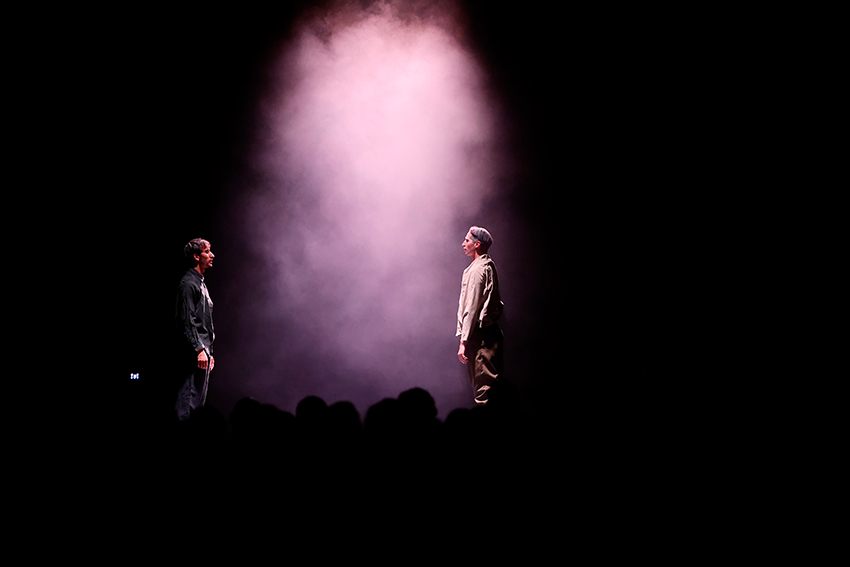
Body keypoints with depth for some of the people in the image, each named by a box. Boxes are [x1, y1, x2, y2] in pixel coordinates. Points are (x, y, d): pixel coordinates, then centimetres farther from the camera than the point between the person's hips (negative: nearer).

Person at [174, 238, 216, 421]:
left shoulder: (201, 283, 20)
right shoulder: (189, 284, -11)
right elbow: (187, 321, -18)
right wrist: (199, 350, -22)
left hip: (203, 349, 10)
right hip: (194, 352, -10)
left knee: (200, 398, 11)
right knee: (189, 398, -10)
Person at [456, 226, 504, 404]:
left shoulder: (477, 270, -14)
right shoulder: (489, 265, 15)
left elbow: (471, 308, -19)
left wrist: (463, 341, -20)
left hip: (479, 334, -10)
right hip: (492, 330, 10)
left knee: (481, 388, -8)